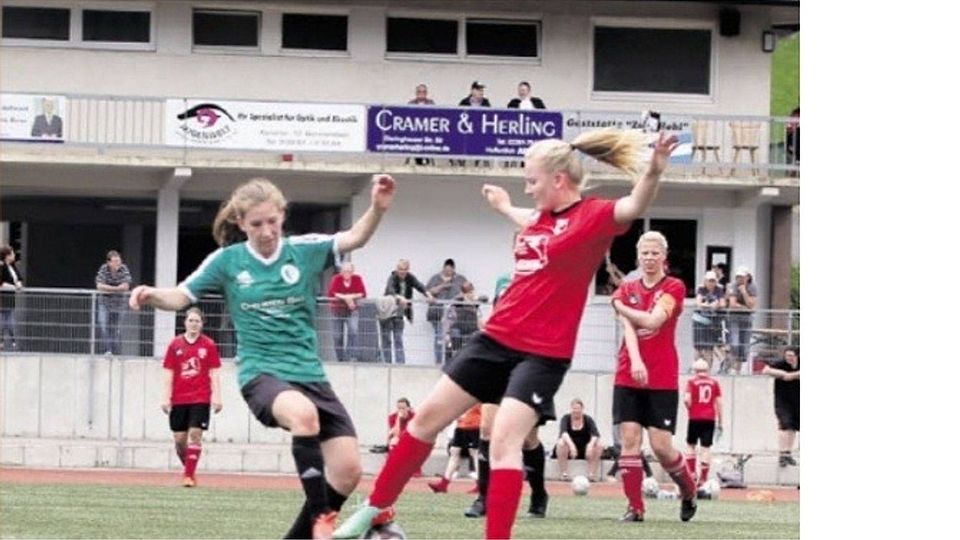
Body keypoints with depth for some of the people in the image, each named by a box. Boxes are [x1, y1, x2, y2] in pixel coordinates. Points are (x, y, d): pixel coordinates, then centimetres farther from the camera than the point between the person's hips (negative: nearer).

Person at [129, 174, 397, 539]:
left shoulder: (304, 251, 2)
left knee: (348, 471, -7)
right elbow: (181, 296, 4)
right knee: (303, 413, -38)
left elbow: (354, 238, -9)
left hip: (309, 374, 4)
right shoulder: (227, 261, 1)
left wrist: (377, 209, -28)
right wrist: (153, 295, -18)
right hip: (261, 373, -3)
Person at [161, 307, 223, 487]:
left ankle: (189, 475, -9)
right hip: (179, 399, 2)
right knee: (179, 439, 3)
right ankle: (188, 468, 24)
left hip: (201, 398, -2)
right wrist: (166, 398, -1)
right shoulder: (175, 345, 5)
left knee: (195, 434, -11)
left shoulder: (209, 345, 2)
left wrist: (217, 397, -5)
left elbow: (214, 373, 3)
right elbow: (168, 373, 5)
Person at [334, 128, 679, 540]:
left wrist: (653, 171, -54)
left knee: (504, 441, -21)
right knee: (429, 417, 12)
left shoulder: (593, 216, -13)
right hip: (495, 338, 8)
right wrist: (504, 207, 54)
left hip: (542, 354, -8)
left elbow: (634, 206, -33)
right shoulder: (541, 216, 9)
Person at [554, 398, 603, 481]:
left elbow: (595, 435, -19)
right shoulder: (566, 418, -7)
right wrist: (571, 444, -47)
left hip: (584, 451, 1)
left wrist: (591, 444, -41)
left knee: (598, 446, -25)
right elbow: (564, 433, -28)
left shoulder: (588, 419, -3)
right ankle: (563, 474, -27)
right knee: (561, 443, -34)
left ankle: (592, 474, -22)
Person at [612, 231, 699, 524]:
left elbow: (653, 320, -15)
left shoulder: (674, 287, 0)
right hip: (628, 377, 3)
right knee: (629, 439, -5)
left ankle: (689, 492, 20)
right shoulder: (627, 290, 10)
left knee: (661, 445, -5)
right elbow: (628, 327, -5)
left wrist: (621, 307, -5)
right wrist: (635, 361, -21)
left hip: (663, 380, -3)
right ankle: (634, 507, -2)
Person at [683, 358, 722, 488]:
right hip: (710, 419, 2)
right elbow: (719, 403, 6)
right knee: (706, 448, 1)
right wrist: (720, 422, 10)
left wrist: (690, 409, 10)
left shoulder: (692, 382, 0)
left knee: (691, 444, 15)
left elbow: (687, 400, -12)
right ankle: (703, 478, -3)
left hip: (695, 418, -2)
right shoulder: (714, 383, 7)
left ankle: (692, 472, 5)